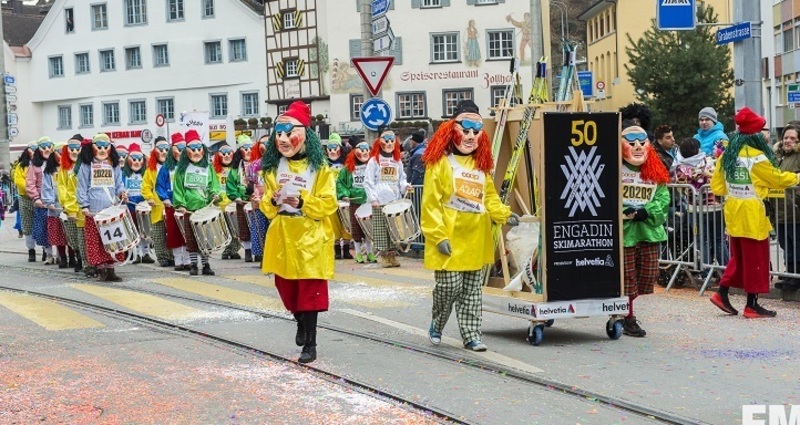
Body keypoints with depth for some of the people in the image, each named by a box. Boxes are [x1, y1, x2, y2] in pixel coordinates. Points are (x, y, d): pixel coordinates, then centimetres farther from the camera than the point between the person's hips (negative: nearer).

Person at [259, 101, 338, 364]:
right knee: (286, 287, 10)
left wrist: (303, 202, -21)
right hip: (282, 237, 4)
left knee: (310, 290, -3)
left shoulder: (319, 167, -5)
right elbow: (265, 206, 10)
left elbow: (329, 204, -9)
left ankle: (310, 344, 5)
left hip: (310, 238, -4)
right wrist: (273, 201, -12)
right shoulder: (273, 168, 7)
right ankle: (301, 322, 39)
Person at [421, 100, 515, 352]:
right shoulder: (440, 162, -6)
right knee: (450, 286, -6)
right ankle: (437, 325, 20)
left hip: (476, 239, 6)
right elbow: (430, 203, -10)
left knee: (472, 290, 10)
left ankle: (471, 335, 16)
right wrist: (438, 236, -15)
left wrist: (504, 215, 3)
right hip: (450, 239, -6)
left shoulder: (481, 164, 15)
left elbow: (490, 197, 20)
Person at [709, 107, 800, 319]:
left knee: (739, 256, 19)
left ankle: (722, 293, 16)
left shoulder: (726, 156, 4)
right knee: (756, 259, 3)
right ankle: (752, 305, 7)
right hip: (752, 214, -7)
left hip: (733, 212, 7)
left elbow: (717, 187, 8)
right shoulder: (756, 157, -15)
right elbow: (778, 179, -3)